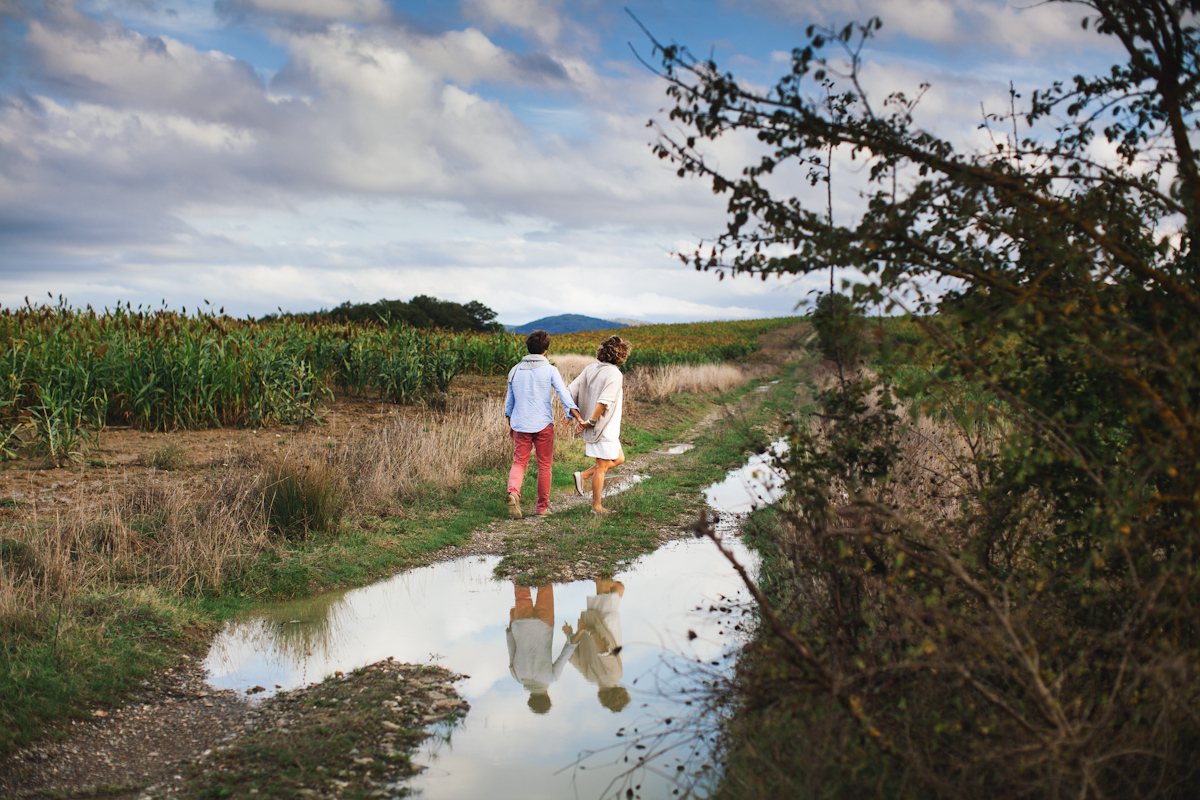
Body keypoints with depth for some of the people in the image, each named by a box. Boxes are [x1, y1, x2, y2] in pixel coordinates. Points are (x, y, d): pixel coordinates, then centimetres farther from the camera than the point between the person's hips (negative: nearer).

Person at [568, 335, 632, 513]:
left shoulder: (590, 369, 6)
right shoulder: (614, 375, -17)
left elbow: (572, 391, 3)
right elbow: (604, 401, -27)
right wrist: (591, 422, -17)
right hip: (604, 429, -8)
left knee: (619, 459, 21)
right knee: (602, 467, 4)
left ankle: (583, 476, 15)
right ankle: (597, 506, 13)